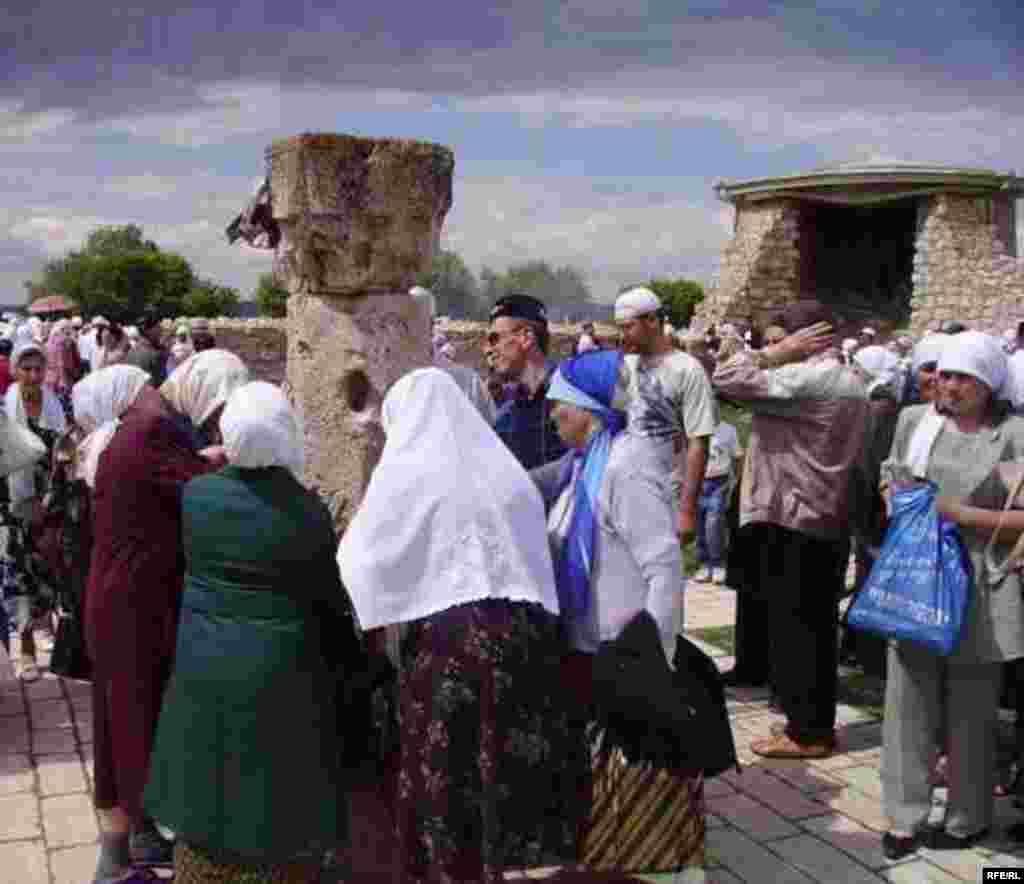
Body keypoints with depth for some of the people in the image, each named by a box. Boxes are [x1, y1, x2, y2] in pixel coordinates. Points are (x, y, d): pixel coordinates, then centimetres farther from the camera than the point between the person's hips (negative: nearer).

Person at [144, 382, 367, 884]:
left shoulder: (195, 493, -6)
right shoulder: (308, 511, -15)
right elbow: (332, 599, -5)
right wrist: (355, 668, 10)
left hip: (202, 672, 4)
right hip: (278, 676, -3)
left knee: (207, 799, 19)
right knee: (278, 813, 11)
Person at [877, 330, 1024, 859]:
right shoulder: (913, 420, 8)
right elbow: (889, 476, 22)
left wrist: (962, 515, -15)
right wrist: (895, 497, 1)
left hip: (977, 590, -3)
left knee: (970, 714, 9)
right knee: (907, 705, 5)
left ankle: (967, 820, 27)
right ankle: (907, 817, 18)